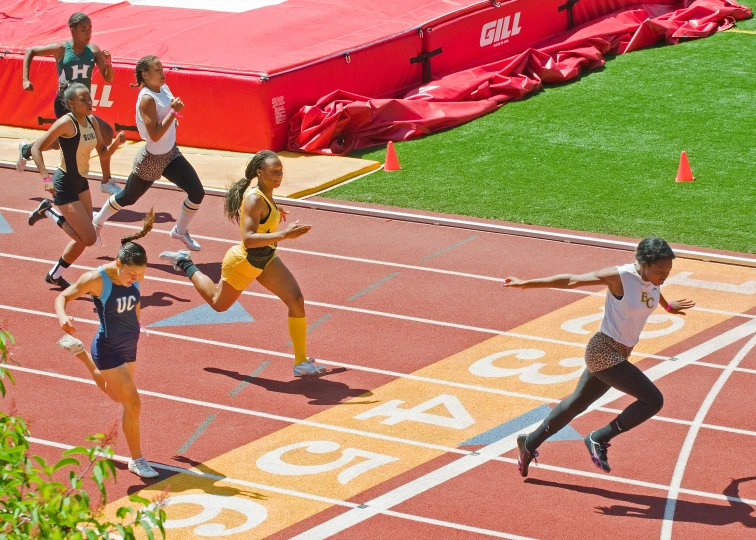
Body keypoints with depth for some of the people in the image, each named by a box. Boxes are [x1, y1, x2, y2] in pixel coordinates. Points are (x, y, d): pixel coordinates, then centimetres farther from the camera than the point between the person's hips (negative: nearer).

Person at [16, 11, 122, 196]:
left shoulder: (93, 51, -5)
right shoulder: (61, 49, -14)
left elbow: (109, 79, -7)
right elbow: (30, 51, 0)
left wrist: (108, 63, -26)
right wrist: (25, 79, -8)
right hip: (65, 106, -5)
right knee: (105, 133, -19)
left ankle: (26, 149, 52)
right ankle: (106, 182, -8)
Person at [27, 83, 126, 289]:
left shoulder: (91, 121, 2)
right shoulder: (66, 123, -22)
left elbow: (103, 152, 12)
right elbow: (36, 148, -22)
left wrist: (116, 142, -10)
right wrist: (46, 178, -33)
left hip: (81, 182, 8)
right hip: (65, 184, -8)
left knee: (83, 238, 11)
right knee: (88, 238, -9)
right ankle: (49, 212, 9)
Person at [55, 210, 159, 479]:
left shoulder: (136, 277, -10)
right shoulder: (96, 279, -25)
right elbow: (63, 297, -14)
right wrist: (62, 317, -34)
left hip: (130, 345, 7)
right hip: (109, 348, -7)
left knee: (117, 395, 29)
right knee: (133, 403, -10)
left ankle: (79, 351, 50)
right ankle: (136, 460, 7)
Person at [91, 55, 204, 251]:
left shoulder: (163, 88, -3)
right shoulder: (147, 99, -27)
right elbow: (154, 135, -32)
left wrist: (176, 109, 0)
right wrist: (173, 112, -33)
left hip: (170, 154, 7)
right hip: (152, 159, -7)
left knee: (197, 192, -4)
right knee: (128, 197, 13)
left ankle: (181, 231, 19)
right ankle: (97, 222, 39)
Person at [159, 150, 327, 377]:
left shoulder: (265, 194, -2)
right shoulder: (254, 199, -30)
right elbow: (248, 239, -40)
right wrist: (284, 234, -47)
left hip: (266, 259, 7)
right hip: (244, 262, -7)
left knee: (296, 300, -10)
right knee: (218, 303, 19)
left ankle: (301, 362, -7)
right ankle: (185, 264, 39)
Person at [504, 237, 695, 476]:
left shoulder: (652, 279, -2)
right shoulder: (619, 276, -23)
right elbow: (571, 281, -15)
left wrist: (667, 305, 48)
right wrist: (526, 284, -7)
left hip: (619, 354, 8)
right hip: (604, 352, -8)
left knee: (578, 403, 23)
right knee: (653, 401, -15)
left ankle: (530, 443, 40)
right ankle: (599, 439, -2)